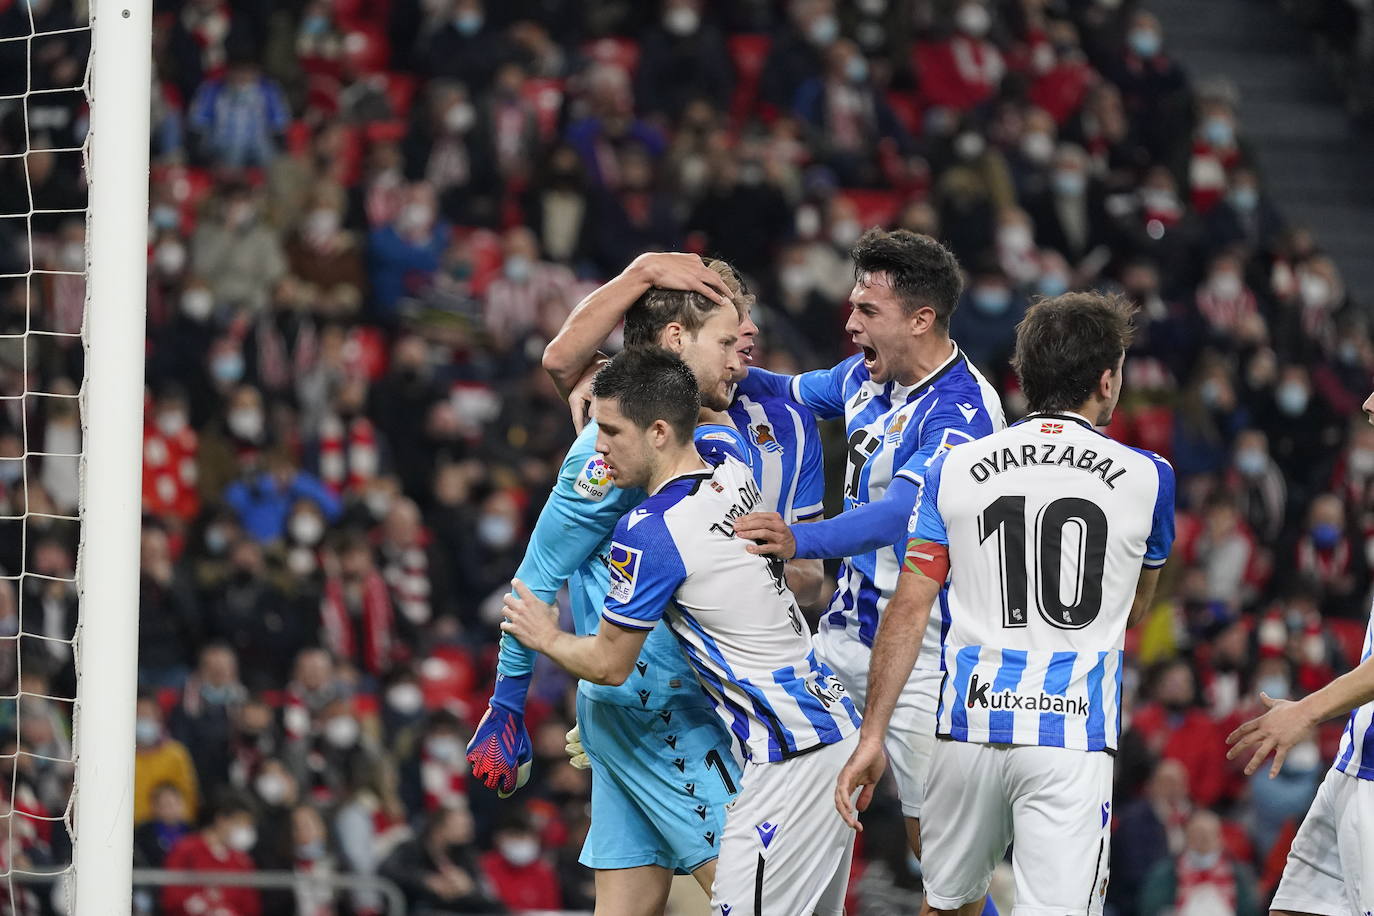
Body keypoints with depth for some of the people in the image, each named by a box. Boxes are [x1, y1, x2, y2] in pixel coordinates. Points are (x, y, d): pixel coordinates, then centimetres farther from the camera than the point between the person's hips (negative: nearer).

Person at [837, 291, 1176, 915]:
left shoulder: (954, 470, 5)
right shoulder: (1146, 478, 3)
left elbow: (908, 612, 1)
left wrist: (871, 737, 3)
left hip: (970, 725, 2)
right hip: (1072, 735, -2)